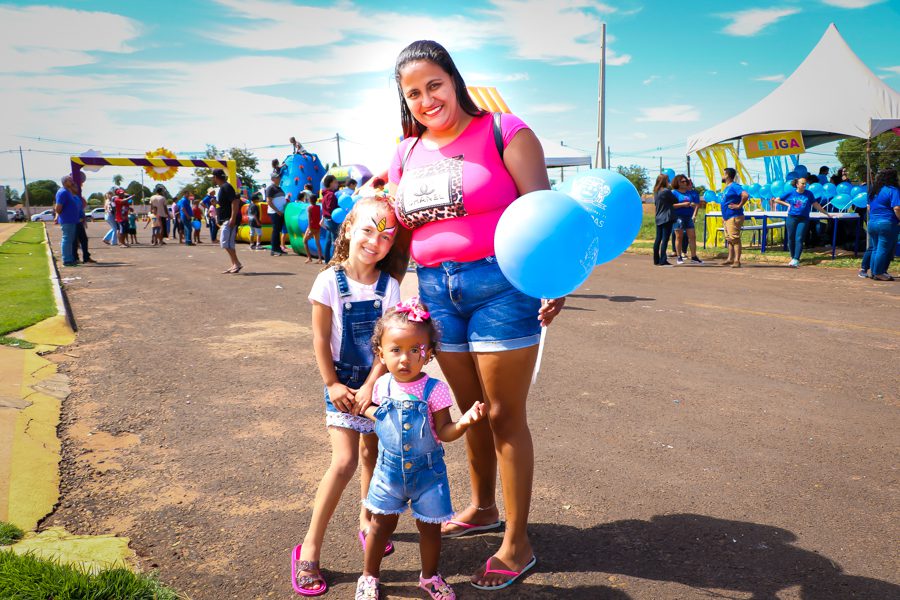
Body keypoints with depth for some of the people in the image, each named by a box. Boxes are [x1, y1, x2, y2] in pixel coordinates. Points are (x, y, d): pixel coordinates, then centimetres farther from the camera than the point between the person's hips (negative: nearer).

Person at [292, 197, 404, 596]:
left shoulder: (388, 286, -6)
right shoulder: (330, 281, -12)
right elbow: (320, 339, -8)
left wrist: (370, 386, -15)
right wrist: (332, 385, -10)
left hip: (377, 381, 3)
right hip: (343, 381, -3)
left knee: (371, 451, 14)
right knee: (344, 462, -12)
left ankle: (367, 518, 39)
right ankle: (310, 548, 1)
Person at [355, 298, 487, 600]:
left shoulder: (434, 390, -18)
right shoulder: (381, 386, -8)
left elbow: (443, 432, -15)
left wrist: (465, 421, -32)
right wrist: (369, 411, -7)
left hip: (427, 470, -2)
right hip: (389, 469, 2)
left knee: (429, 526, 13)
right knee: (382, 523, 15)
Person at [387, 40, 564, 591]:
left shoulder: (502, 132, -5)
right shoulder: (407, 155, 12)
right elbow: (400, 237, 16)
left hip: (501, 284, -5)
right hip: (437, 291, 6)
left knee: (505, 416, 2)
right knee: (471, 410, 18)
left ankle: (517, 545, 17)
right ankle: (483, 508, 40)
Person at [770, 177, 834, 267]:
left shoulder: (809, 194, 4)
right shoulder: (791, 193, 3)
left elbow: (816, 205, 12)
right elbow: (776, 200, 10)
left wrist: (827, 214, 14)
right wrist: (787, 204, 3)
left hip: (803, 219, -1)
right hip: (791, 218, 1)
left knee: (799, 239, -12)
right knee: (791, 239, 6)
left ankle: (796, 260, -20)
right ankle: (793, 257, 25)